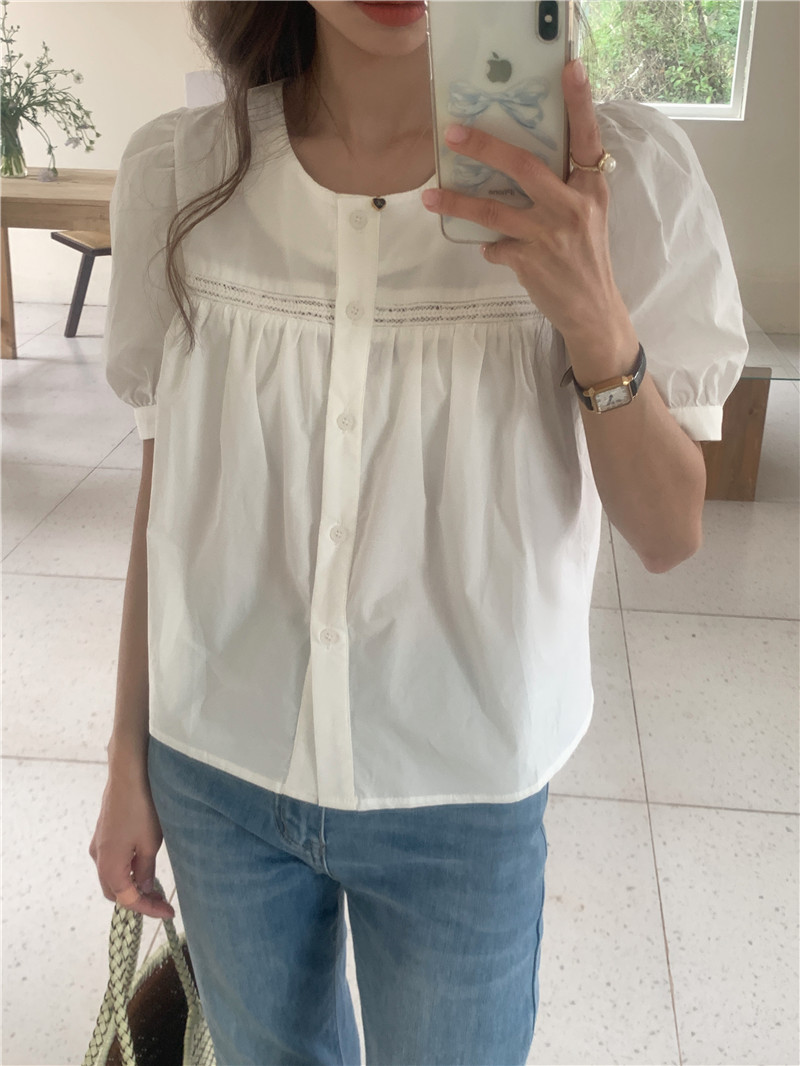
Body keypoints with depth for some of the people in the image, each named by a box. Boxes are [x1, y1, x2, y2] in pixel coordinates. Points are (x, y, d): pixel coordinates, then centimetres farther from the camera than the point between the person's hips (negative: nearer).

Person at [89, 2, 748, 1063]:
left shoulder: (614, 170, -13)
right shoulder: (178, 171, -8)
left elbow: (670, 536, -10)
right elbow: (168, 490, 1)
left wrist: (597, 324, -28)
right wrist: (130, 756, 7)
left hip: (462, 797, -1)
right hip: (216, 775, 2)